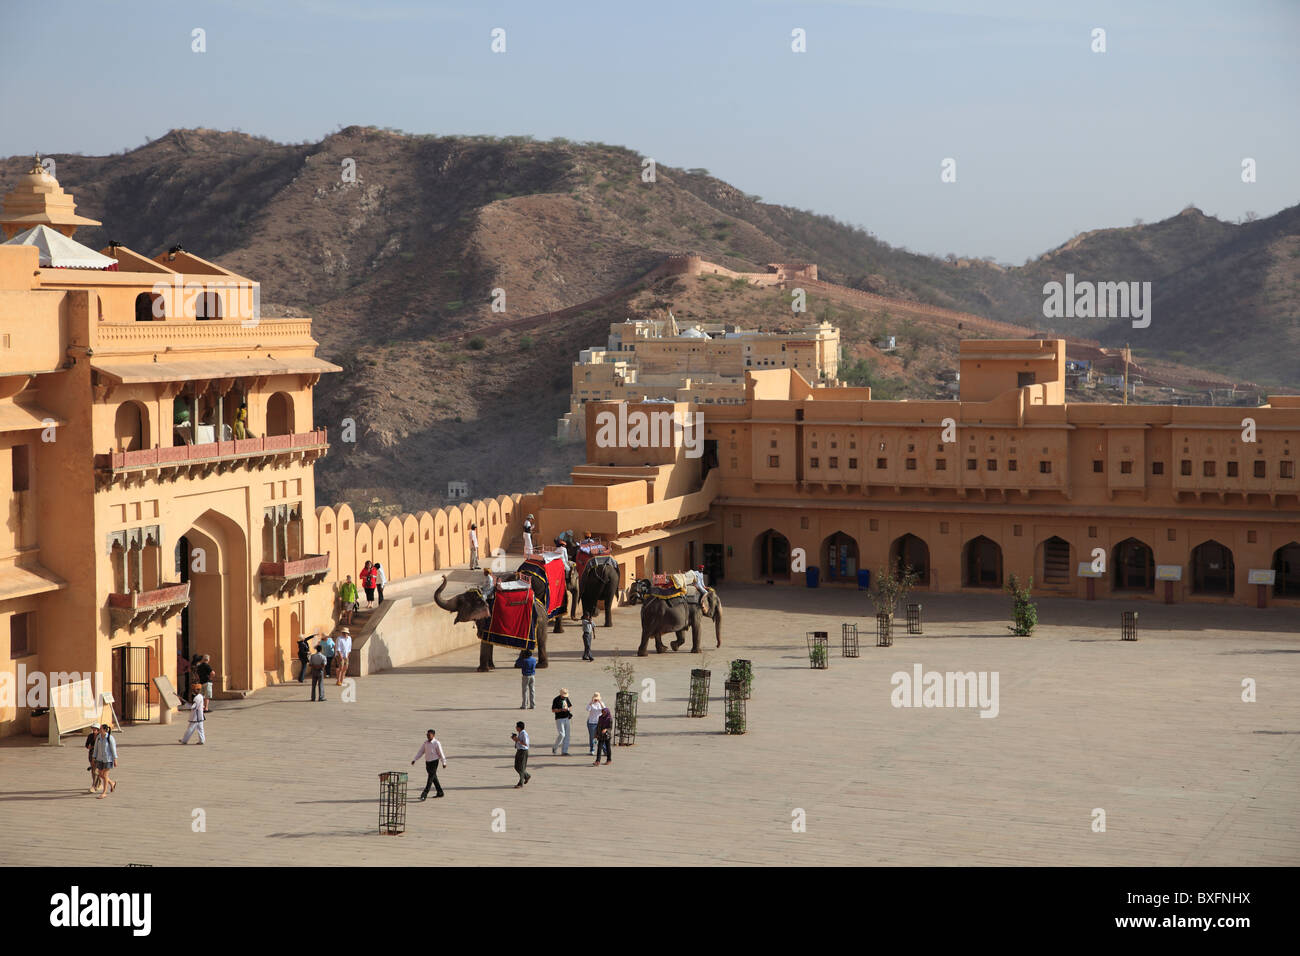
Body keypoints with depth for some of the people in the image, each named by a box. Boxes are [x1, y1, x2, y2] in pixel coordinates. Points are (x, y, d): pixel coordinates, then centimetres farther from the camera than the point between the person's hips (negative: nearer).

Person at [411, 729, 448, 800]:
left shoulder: (436, 743, -12)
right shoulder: (425, 743, 5)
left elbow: (441, 753, -8)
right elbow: (420, 752, 9)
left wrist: (444, 763, -5)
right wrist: (414, 760, 2)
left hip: (434, 762, -7)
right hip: (427, 762, 7)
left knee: (430, 778, -10)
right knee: (434, 778, 15)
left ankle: (424, 794, -15)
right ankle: (439, 792, 27)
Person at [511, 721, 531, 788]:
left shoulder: (524, 734, -19)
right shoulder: (519, 733, 9)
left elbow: (525, 744, -23)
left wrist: (517, 739, -22)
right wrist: (514, 739, 1)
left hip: (523, 751, -9)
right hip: (519, 751, 9)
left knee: (521, 768, -3)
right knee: (516, 767, 14)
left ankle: (520, 783, 4)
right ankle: (527, 776, 33)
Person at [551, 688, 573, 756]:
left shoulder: (566, 698, 10)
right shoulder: (556, 700, -10)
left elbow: (570, 706, 21)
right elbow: (553, 710, -12)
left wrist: (568, 709, -2)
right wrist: (561, 710, -23)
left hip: (566, 719, 7)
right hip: (559, 719, -7)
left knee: (566, 736, 4)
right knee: (561, 734, -14)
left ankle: (564, 751, 8)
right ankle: (554, 747, 8)